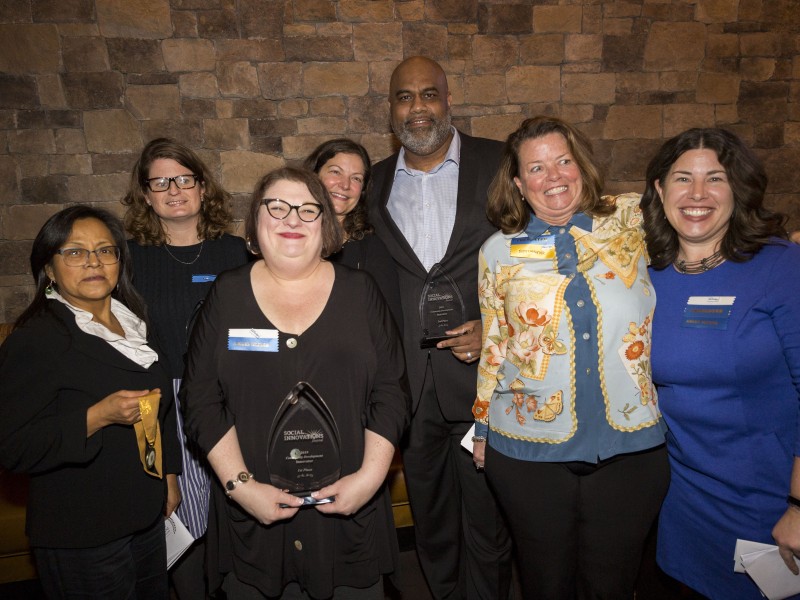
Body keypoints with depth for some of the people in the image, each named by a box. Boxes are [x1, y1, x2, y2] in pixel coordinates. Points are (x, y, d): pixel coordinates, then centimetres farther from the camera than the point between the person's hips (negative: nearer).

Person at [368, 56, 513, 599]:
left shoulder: (499, 165, -1)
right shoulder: (375, 182, 9)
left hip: (483, 380, -3)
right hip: (410, 386, 3)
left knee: (487, 526, 9)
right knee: (431, 526, 18)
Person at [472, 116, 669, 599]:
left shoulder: (633, 223, -2)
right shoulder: (499, 252, 0)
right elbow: (493, 346, 7)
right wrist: (482, 429, 12)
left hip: (630, 450, 1)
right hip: (528, 454, 0)